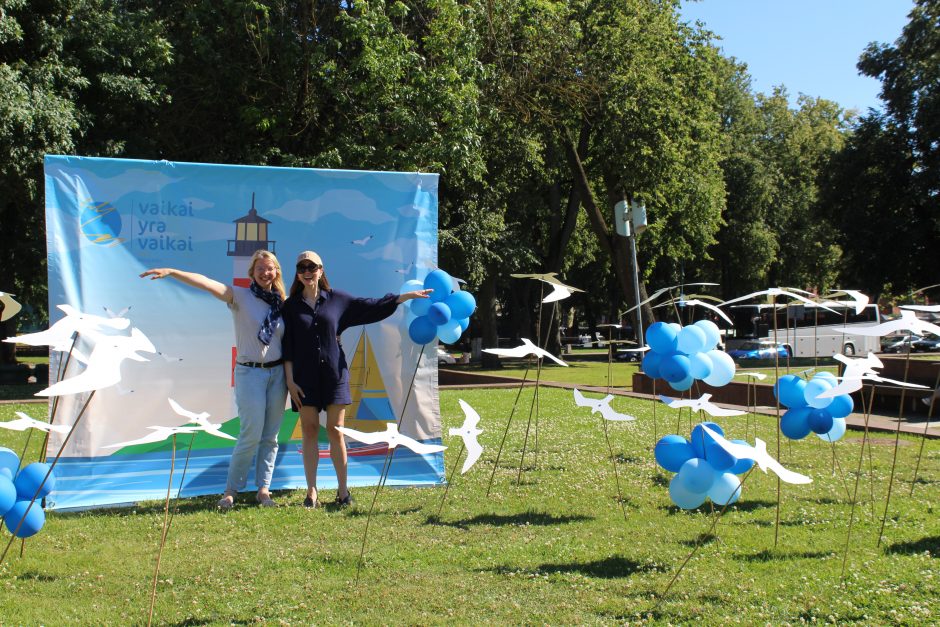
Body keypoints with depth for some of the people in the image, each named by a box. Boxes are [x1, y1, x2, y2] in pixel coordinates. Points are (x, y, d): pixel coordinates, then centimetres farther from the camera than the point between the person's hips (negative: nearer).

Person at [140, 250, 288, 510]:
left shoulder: (280, 303, 9)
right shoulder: (240, 296, -3)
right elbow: (206, 283, -18)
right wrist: (171, 272, -31)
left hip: (277, 372, 4)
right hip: (249, 372, -4)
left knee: (270, 437, 5)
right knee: (251, 435, -6)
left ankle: (263, 489, 14)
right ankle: (231, 490, 8)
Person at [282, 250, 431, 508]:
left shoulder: (336, 299, 5)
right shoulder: (291, 306, 4)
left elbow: (371, 306, 9)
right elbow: (287, 348, 3)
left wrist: (408, 295, 6)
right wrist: (290, 381, -4)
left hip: (334, 373, 0)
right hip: (305, 377, 0)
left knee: (336, 431, 0)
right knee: (309, 431, 2)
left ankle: (343, 489, 9)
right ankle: (312, 491, 9)